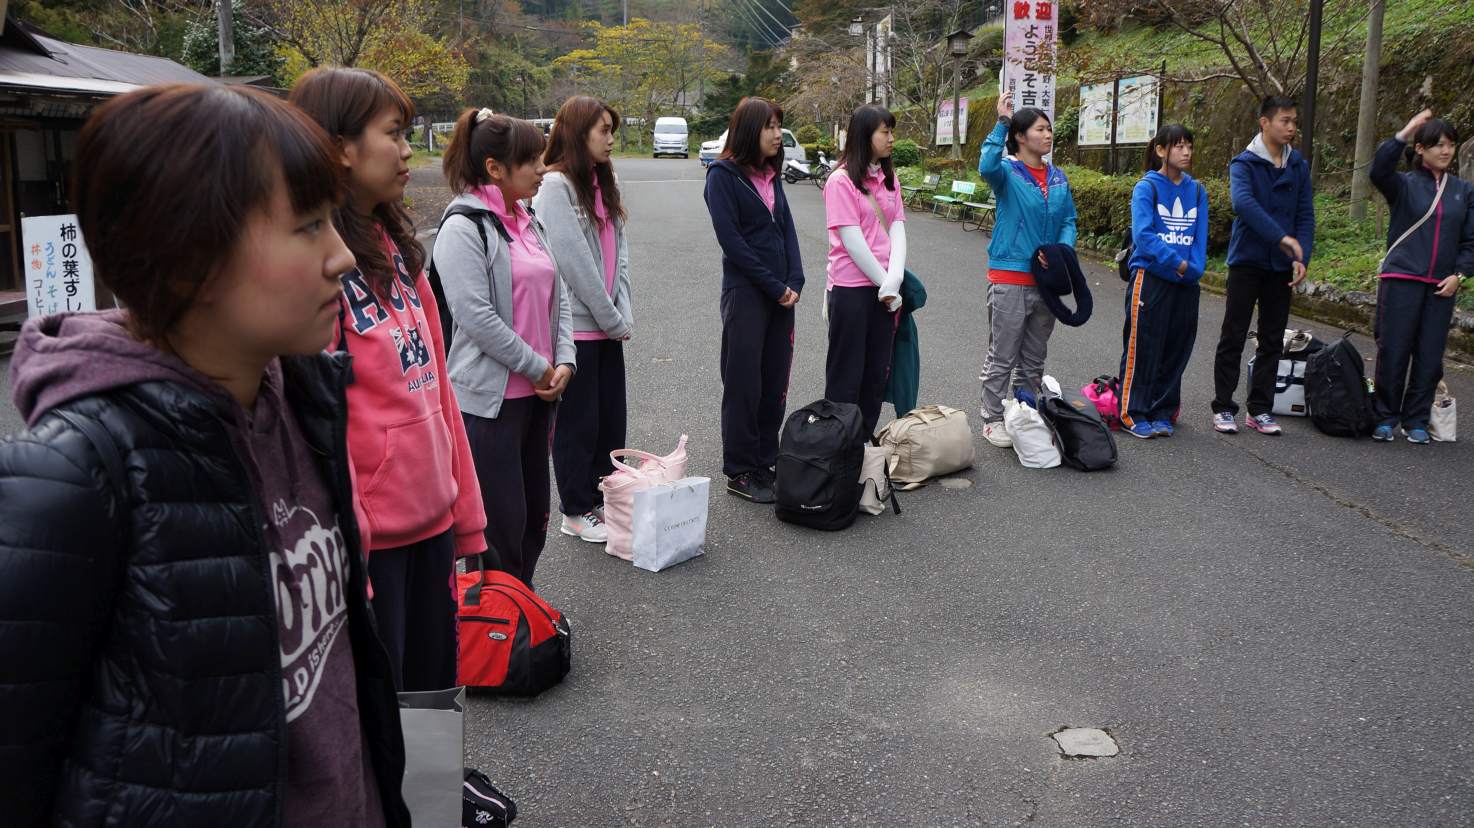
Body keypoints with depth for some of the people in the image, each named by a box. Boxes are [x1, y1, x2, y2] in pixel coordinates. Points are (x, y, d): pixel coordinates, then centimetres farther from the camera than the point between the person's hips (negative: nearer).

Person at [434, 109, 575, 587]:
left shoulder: (528, 224, 11)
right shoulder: (463, 228, -14)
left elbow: (557, 297, 14)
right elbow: (477, 317, -20)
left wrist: (563, 361, -1)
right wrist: (538, 367, -13)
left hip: (538, 390, 9)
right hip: (489, 398, -8)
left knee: (535, 514, 17)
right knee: (502, 521, -1)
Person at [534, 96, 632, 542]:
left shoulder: (603, 183, 13)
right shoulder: (555, 186, -13)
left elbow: (619, 253, 9)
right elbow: (574, 261, -17)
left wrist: (623, 315, -1)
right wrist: (613, 320, -12)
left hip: (607, 324, 8)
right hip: (576, 325, -8)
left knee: (610, 419, 14)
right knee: (578, 422, 3)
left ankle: (601, 500, 27)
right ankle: (577, 512, 16)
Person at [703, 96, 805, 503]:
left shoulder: (771, 175, 13)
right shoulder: (723, 175, -7)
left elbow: (787, 228, 11)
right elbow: (730, 238, -13)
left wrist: (794, 282, -3)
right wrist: (774, 286, -13)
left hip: (781, 293, 7)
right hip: (744, 291, -7)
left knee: (775, 384, 10)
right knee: (743, 384, 0)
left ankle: (766, 462, 21)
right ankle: (739, 472, 9)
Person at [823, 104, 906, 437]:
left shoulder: (888, 178, 11)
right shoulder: (842, 180, -9)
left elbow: (898, 231, 2)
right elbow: (853, 241, -14)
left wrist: (893, 282, -13)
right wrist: (885, 285, -12)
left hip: (884, 289, 6)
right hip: (851, 287, -6)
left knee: (877, 371, 11)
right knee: (847, 373, 2)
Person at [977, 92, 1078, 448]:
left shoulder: (1058, 177, 8)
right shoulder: (1008, 172, -9)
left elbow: (1068, 221, 11)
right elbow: (987, 167, -32)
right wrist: (1002, 122, -29)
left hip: (1046, 280, 6)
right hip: (1009, 279, -6)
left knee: (1034, 358, 16)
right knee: (1002, 357, 3)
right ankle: (993, 420, 13)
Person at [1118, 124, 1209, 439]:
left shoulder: (1196, 191, 10)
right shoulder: (1147, 187, -6)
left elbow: (1200, 236, 6)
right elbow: (1143, 235, -16)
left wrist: (1195, 267, -10)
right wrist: (1176, 262, -18)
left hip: (1186, 283, 5)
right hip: (1150, 279, -5)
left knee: (1176, 350, 9)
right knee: (1142, 350, -1)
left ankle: (1162, 412, 19)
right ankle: (1133, 414, 6)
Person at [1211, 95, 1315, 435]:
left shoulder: (1299, 167, 8)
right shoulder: (1244, 164, -7)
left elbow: (1306, 216, 7)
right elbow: (1243, 203, -25)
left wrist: (1302, 258, -7)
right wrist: (1282, 237, -31)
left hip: (1281, 266, 5)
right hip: (1247, 261, -4)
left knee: (1273, 340, 8)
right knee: (1233, 337, 0)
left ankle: (1260, 409, 16)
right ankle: (1223, 407, 7)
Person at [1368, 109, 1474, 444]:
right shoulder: (1404, 185, 1)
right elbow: (1379, 170, -21)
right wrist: (1405, 131, -24)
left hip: (1441, 287, 3)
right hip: (1401, 280, -3)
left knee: (1430, 357, 5)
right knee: (1393, 352, 0)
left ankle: (1416, 420, 16)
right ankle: (1385, 418, 12)